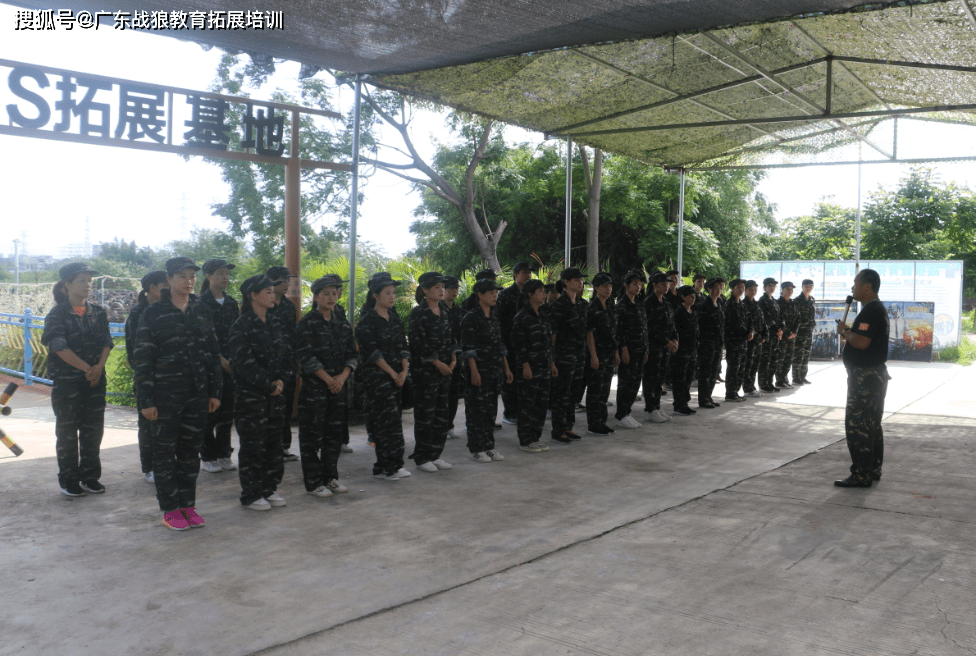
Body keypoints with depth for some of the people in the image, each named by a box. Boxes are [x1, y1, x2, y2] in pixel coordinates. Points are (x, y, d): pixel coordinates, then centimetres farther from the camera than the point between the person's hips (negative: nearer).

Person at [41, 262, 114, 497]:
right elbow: (59, 347, -13)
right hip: (66, 380, -4)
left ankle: (90, 476, 19)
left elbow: (106, 342, 3)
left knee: (93, 430, 7)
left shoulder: (98, 313, 9)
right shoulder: (57, 315, -5)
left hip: (95, 380, 4)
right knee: (67, 432, 4)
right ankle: (69, 480, 14)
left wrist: (99, 367, -14)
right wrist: (86, 368, -18)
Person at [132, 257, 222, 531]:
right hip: (166, 394, -4)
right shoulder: (153, 314, -4)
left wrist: (215, 391, 8)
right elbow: (142, 359, -6)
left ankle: (187, 505, 21)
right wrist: (145, 400, -11)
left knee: (191, 450, 10)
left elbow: (214, 353, 13)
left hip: (197, 393, 4)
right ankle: (170, 509, 14)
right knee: (165, 451, 4)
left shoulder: (202, 312, 9)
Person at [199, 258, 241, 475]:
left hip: (230, 364, 5)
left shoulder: (232, 303, 12)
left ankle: (223, 454, 17)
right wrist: (220, 359, -15)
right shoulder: (201, 303, -6)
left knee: (227, 410, 7)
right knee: (209, 410, 0)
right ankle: (207, 457, 11)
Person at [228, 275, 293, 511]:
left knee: (273, 441, 10)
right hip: (250, 394, -6)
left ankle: (269, 489, 22)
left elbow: (288, 355, 11)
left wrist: (281, 380, -5)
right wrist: (268, 385, -14)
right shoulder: (241, 325, -10)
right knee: (253, 444, -1)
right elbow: (243, 362, -16)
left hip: (275, 393, 6)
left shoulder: (275, 323, 11)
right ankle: (250, 494, 10)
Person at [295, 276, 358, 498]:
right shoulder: (307, 323, -6)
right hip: (314, 387, -5)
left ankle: (330, 477, 22)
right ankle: (313, 482, 9)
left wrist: (342, 376, -7)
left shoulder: (342, 324, 11)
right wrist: (328, 379, -14)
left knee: (335, 433, 11)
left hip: (339, 386, 6)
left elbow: (352, 354, 9)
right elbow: (306, 356, -13)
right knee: (312, 435, 0)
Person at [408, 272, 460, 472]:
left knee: (441, 412, 10)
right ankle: (422, 457, 9)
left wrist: (454, 358, 1)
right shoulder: (418, 313, -10)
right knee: (425, 413, -1)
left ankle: (435, 454, 20)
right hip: (425, 369, -7)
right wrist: (438, 364, -15)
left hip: (445, 368, 7)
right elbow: (419, 343, -15)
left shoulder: (445, 310, 11)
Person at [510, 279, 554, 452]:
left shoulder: (544, 314, 13)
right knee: (527, 404, -1)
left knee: (542, 403, 10)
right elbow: (519, 344, -14)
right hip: (528, 368, -8)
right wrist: (525, 366, -18)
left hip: (544, 367, 8)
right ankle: (525, 440, 7)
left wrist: (551, 363, 16)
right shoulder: (522, 317, -11)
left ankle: (536, 437, 21)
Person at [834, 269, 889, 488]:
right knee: (871, 426, 16)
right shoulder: (878, 308, 16)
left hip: (865, 377, -11)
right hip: (875, 374, 11)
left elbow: (861, 342, -28)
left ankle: (861, 475, -5)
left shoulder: (870, 311, -19)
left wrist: (845, 331, -12)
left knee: (857, 425, -8)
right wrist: (849, 332, 10)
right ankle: (873, 470, 24)